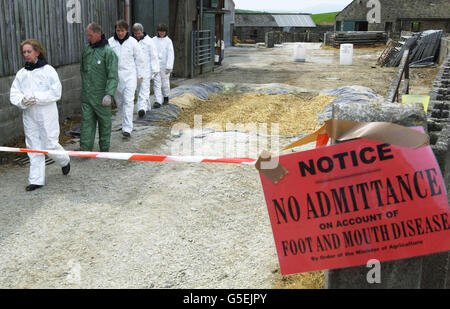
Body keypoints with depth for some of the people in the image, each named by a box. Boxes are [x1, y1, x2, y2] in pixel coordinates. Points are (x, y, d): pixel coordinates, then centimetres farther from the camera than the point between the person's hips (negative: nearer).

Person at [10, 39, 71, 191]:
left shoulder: (48, 70, -6)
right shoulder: (21, 73, 6)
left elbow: (56, 93, -11)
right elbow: (14, 94, 5)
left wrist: (36, 98, -18)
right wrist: (23, 100, -17)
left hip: (47, 114, -4)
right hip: (29, 115, 4)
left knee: (50, 144, -3)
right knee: (34, 147, 6)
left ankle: (64, 161, 30)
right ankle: (36, 180, 12)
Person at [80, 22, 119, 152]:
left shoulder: (108, 52, -12)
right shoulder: (87, 48, 8)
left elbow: (113, 76, -17)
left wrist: (109, 94, -27)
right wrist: (84, 84, 17)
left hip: (101, 96, -5)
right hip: (86, 94, 5)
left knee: (104, 122, 9)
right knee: (86, 121, 2)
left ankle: (104, 148, 22)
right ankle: (85, 149, 3)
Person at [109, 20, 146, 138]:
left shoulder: (132, 42, -2)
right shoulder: (110, 42, 1)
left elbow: (140, 59, 4)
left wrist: (140, 75, 4)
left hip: (129, 75, -3)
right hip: (115, 76, 3)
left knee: (128, 101, -10)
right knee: (119, 101, 11)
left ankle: (127, 128, -12)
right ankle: (126, 122, 30)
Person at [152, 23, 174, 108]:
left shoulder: (168, 41, -3)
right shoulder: (153, 40, 4)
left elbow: (171, 54, -8)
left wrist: (169, 66, -15)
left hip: (164, 66, -1)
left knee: (165, 82, 10)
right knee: (157, 83, -4)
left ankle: (166, 97, 33)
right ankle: (158, 101, -6)